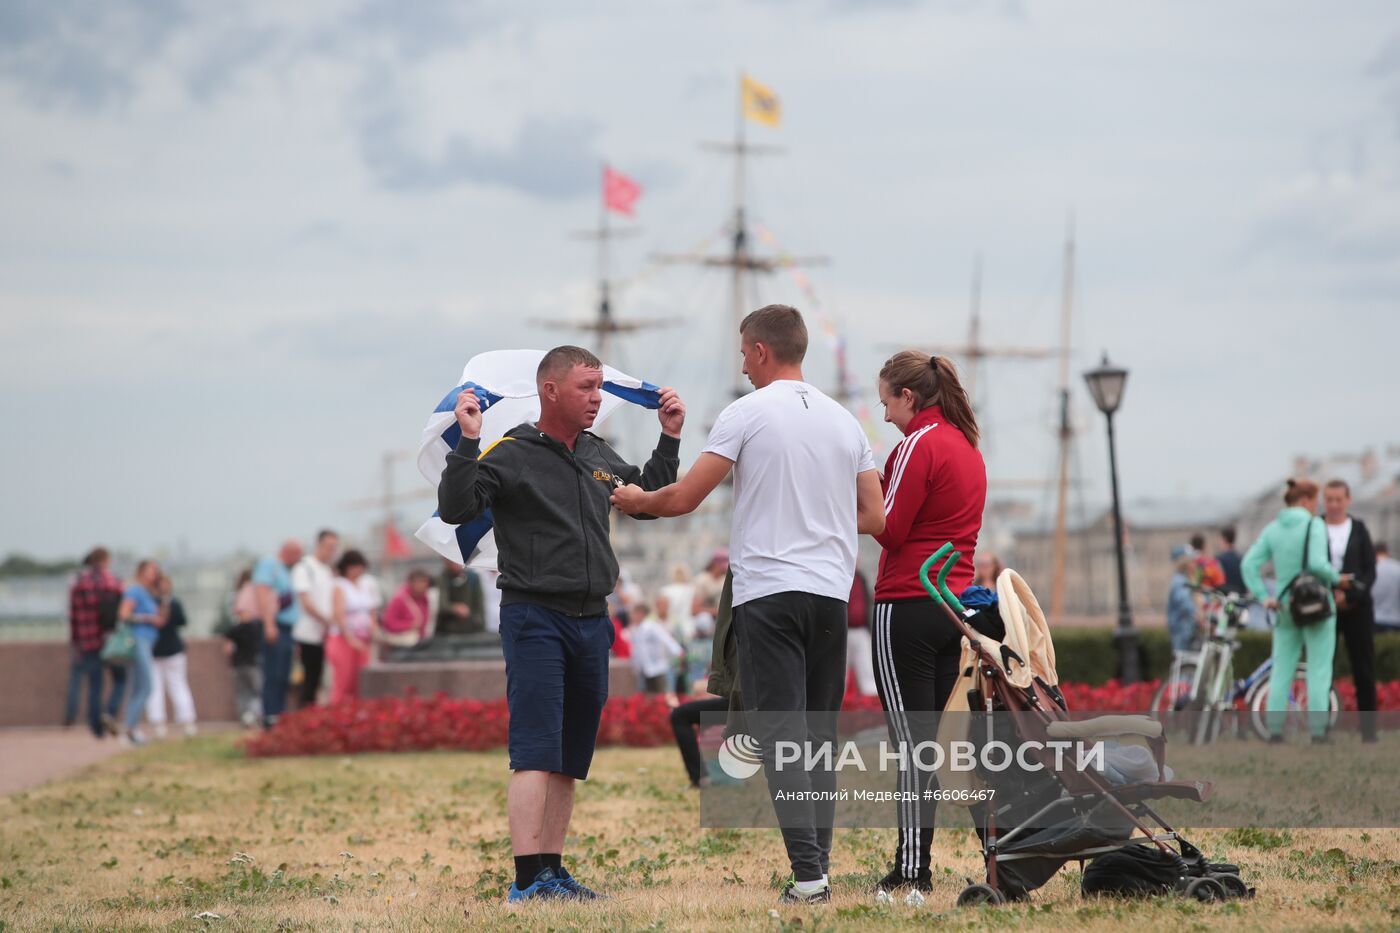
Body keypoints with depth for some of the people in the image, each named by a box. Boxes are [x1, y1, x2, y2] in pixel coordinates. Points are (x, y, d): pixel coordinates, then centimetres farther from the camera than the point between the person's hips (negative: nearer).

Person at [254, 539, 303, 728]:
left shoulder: (289, 571, 23)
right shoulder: (269, 565, -2)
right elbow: (263, 592, -13)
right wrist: (269, 624, -21)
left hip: (289, 628, 9)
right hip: (275, 627, -8)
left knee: (284, 677, 6)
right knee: (273, 675, -11)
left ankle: (280, 716, 8)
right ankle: (270, 717, -13)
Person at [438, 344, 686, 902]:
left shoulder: (599, 457, 13)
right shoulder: (511, 454, -8)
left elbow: (649, 497, 30)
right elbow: (455, 509, -19)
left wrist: (670, 438, 22)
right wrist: (468, 442, -27)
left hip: (591, 622, 7)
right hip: (534, 618, -7)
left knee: (570, 761, 9)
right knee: (536, 754, -13)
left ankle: (553, 871, 15)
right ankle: (527, 881, -16)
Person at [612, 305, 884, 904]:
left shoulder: (747, 414, -4)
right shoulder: (845, 421, 12)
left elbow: (685, 498, -4)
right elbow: (874, 517, 12)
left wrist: (636, 500, 16)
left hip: (769, 592, -5)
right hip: (831, 593, 5)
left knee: (781, 733, -8)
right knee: (819, 735, 12)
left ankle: (807, 872, -16)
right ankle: (819, 864, 12)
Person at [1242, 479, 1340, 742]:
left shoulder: (1272, 529, 6)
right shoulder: (1314, 525, -11)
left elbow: (1249, 564, -2)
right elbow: (1317, 564, -23)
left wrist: (1263, 597, -3)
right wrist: (1335, 577, -5)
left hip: (1286, 608, 5)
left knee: (1281, 671, 9)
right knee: (1319, 671, 0)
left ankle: (1274, 728, 5)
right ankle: (1318, 729, -4)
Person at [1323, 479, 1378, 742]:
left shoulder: (1359, 529, 6)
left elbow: (1370, 571, 2)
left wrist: (1350, 595, -14)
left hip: (1356, 608, 1)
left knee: (1364, 672, 0)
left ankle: (1369, 732, 4)